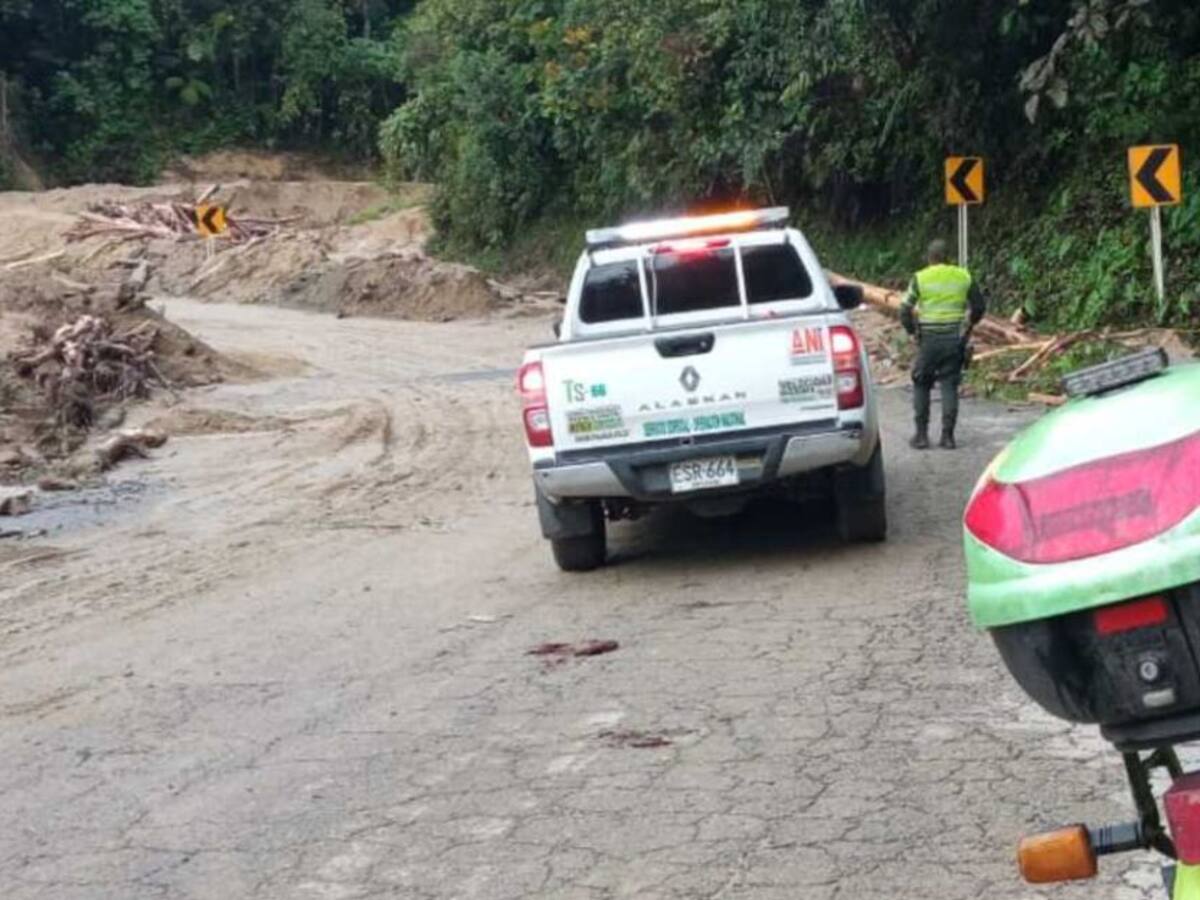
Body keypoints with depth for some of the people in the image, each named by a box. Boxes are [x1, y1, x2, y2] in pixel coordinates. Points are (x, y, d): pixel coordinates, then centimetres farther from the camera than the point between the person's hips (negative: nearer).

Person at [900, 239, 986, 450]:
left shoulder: (920, 278, -3)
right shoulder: (963, 277, 5)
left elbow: (905, 310, -5)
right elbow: (979, 306, 10)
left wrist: (912, 330, 10)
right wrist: (968, 326, 24)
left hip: (929, 339, -2)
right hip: (955, 339, 2)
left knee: (921, 385, 10)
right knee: (950, 386, 7)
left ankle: (921, 435, 8)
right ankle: (948, 436, 3)